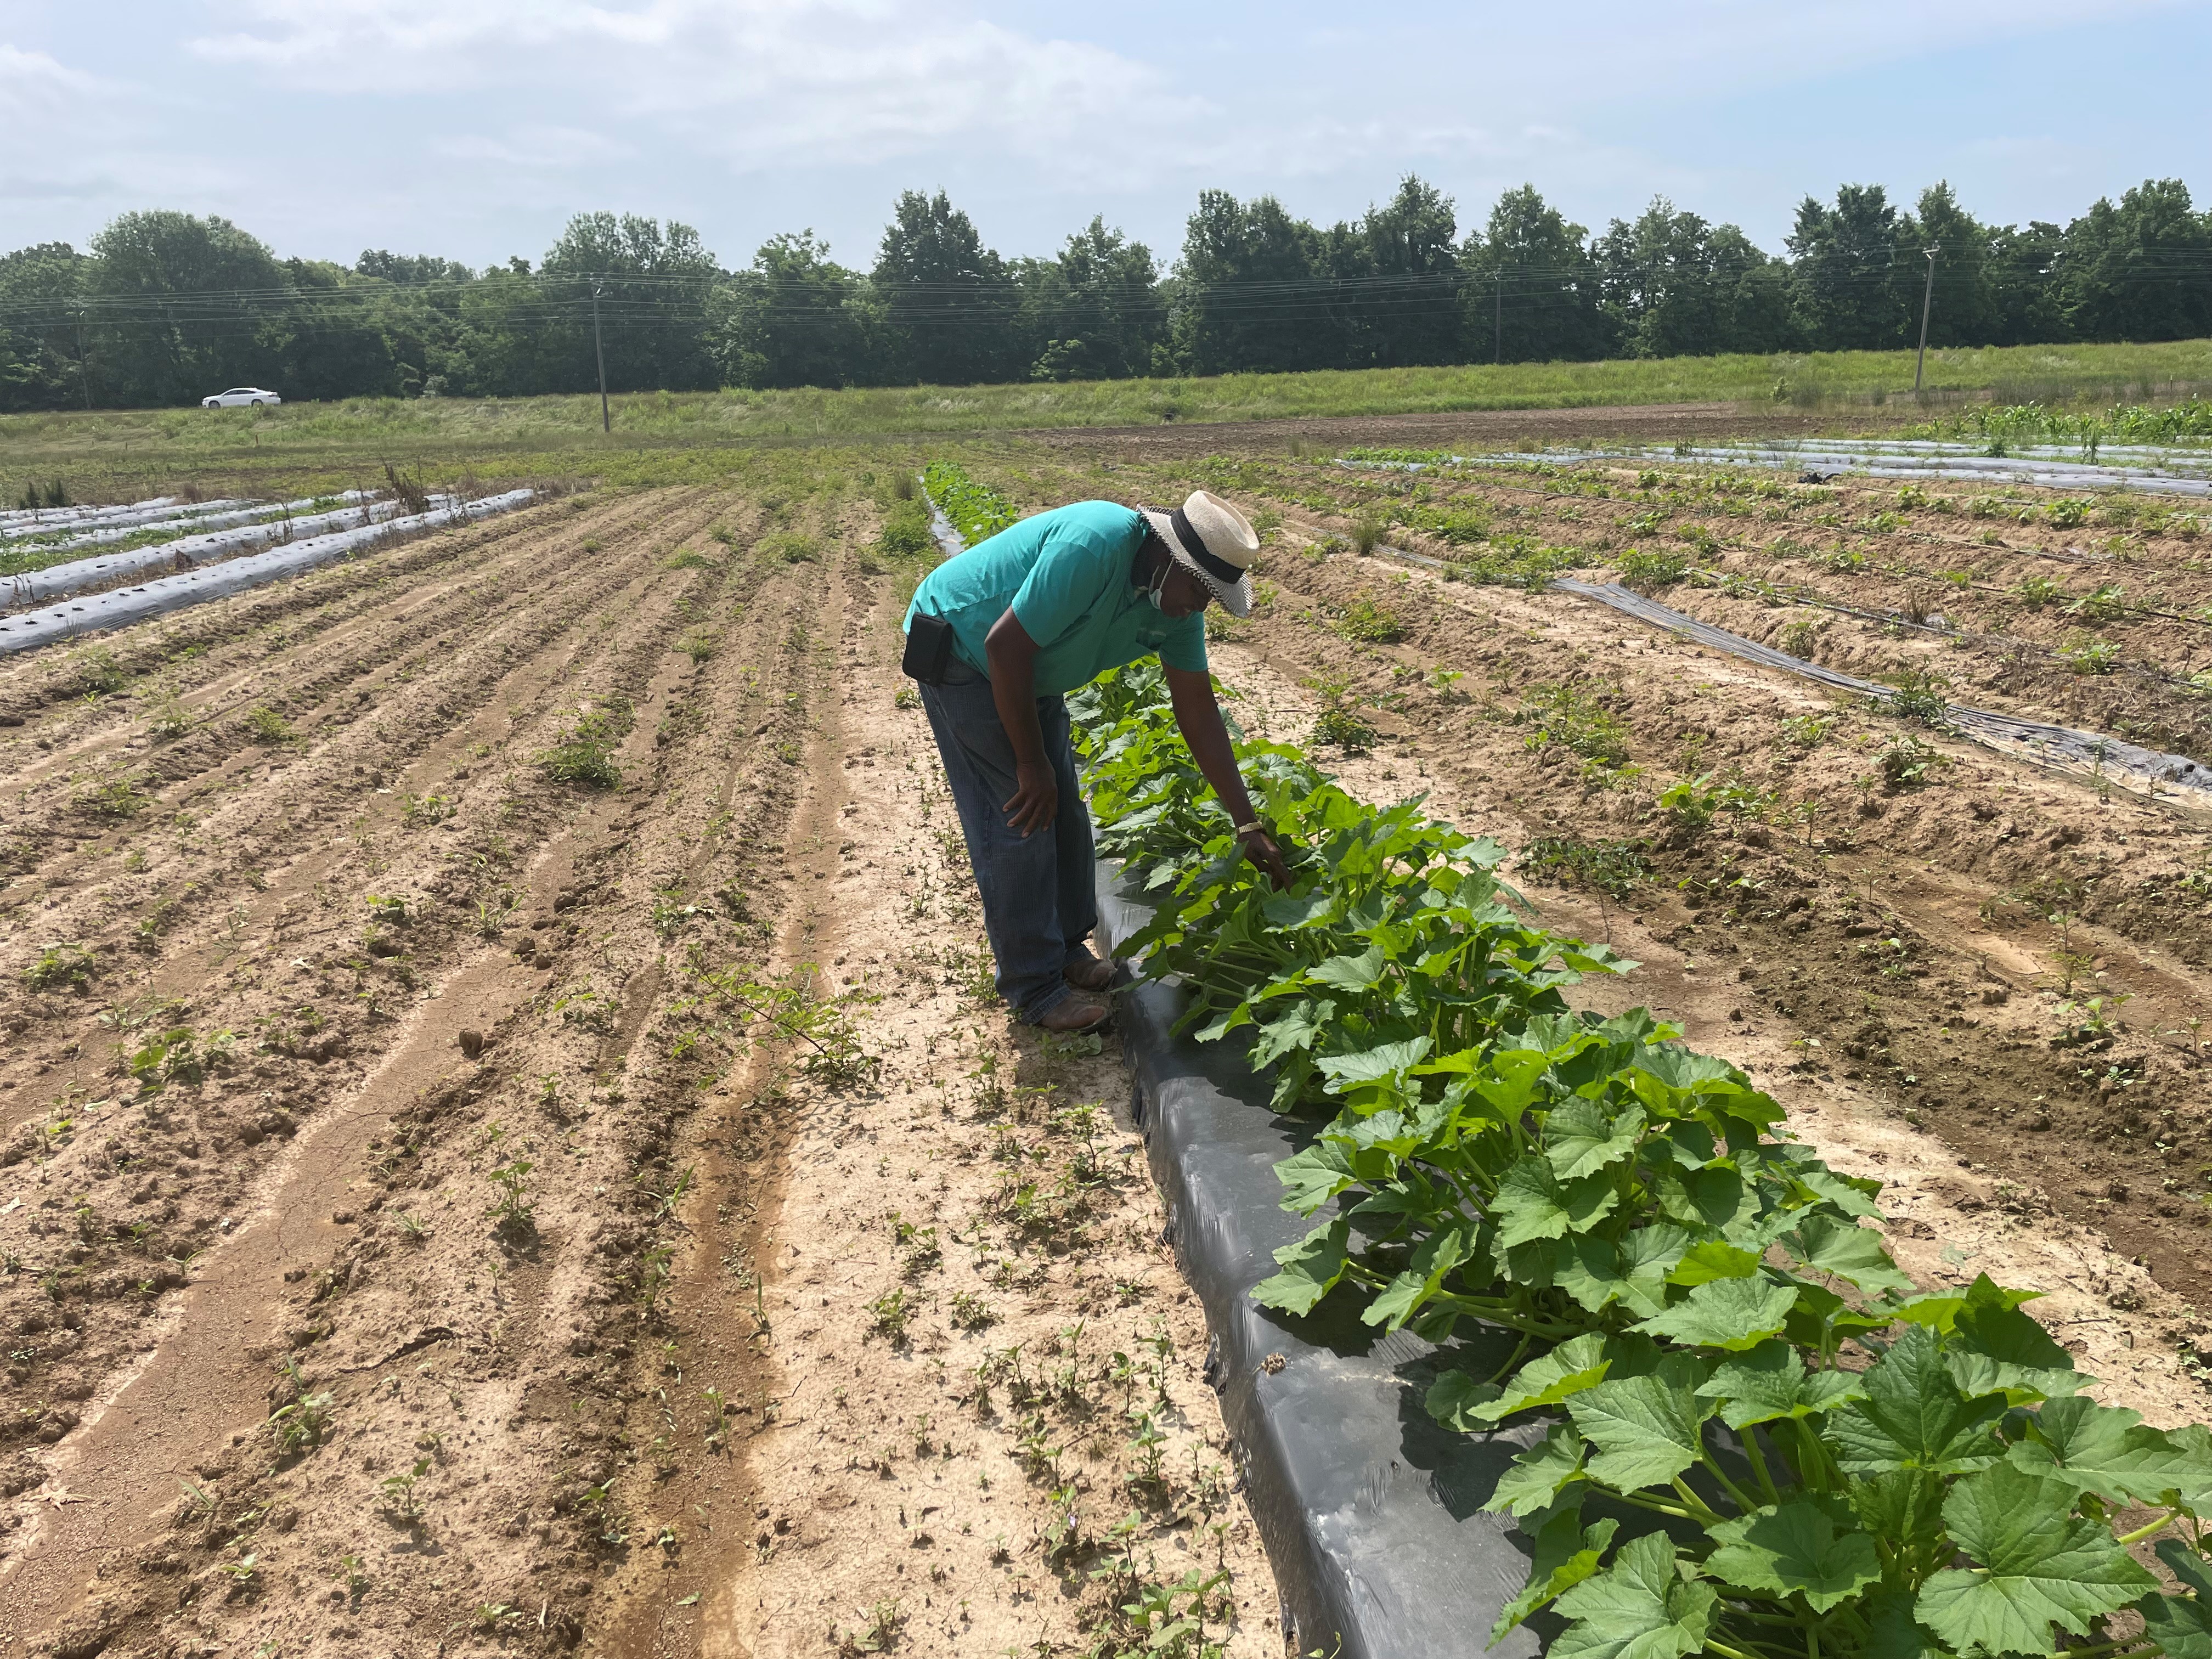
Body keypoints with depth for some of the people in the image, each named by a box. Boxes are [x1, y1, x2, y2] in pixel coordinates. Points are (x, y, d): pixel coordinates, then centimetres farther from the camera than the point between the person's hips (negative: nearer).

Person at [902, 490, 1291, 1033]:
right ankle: (1035, 987, 3)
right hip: (959, 652, -8)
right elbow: (1005, 646, -32)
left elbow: (1198, 711, -3)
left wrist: (1248, 824, -3)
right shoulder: (1096, 547, -35)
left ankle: (1068, 950, 27)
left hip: (1030, 671, 8)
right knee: (1019, 820, -8)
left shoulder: (1177, 602, -8)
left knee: (1061, 814, 10)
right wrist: (1032, 762, -23)